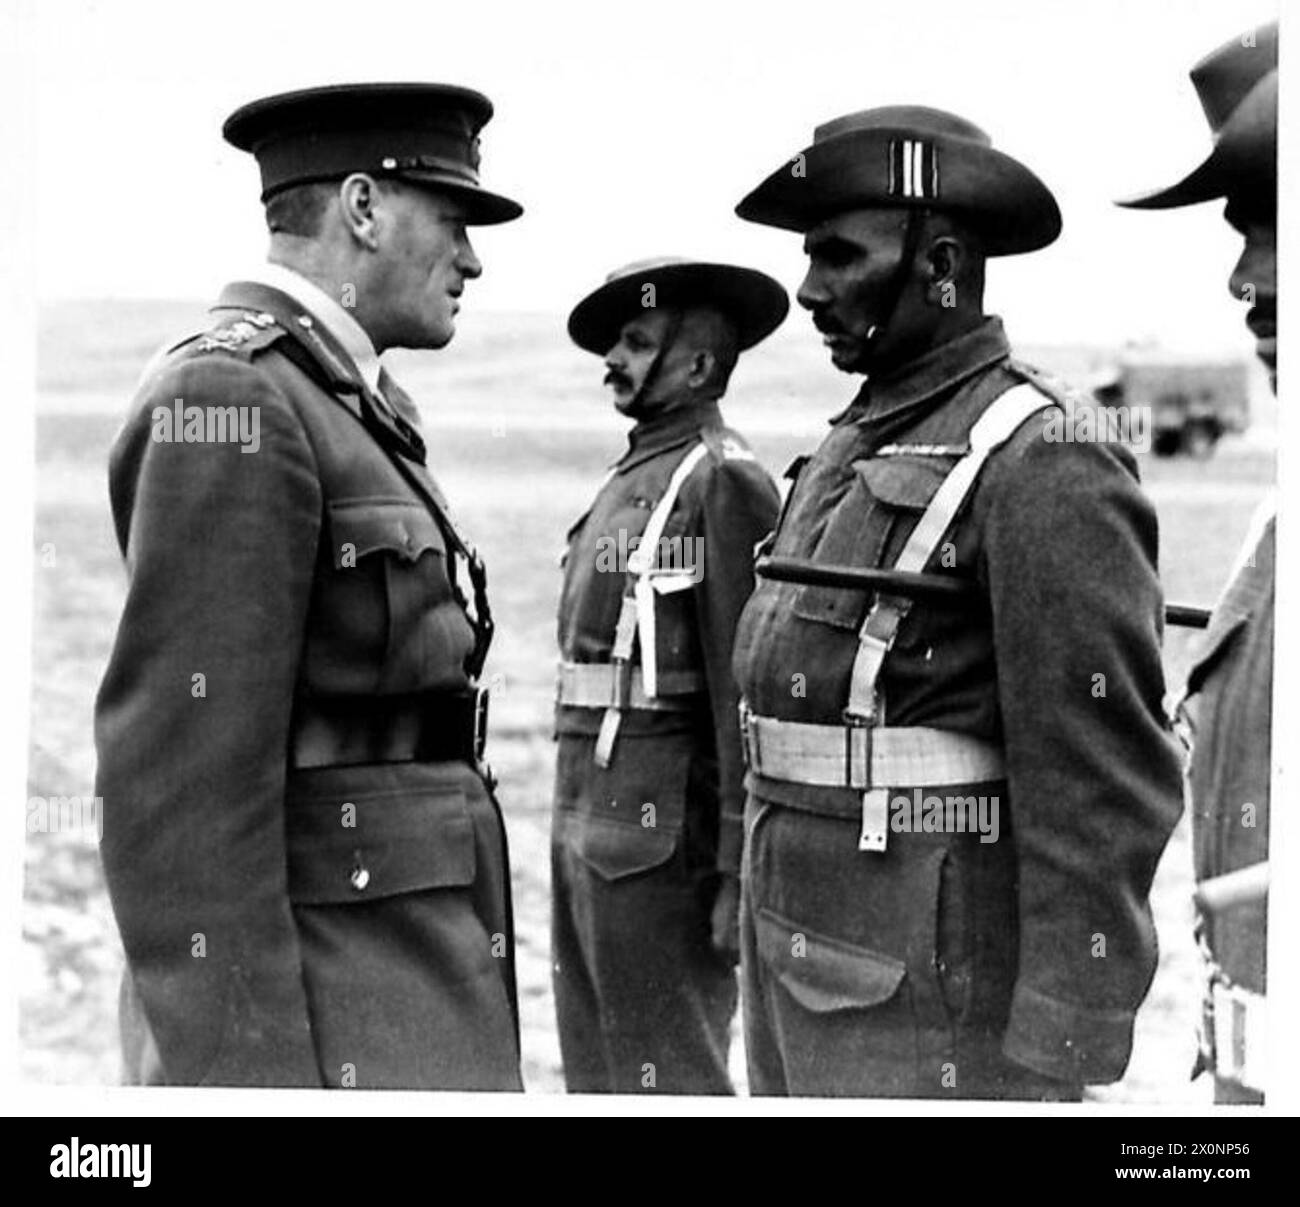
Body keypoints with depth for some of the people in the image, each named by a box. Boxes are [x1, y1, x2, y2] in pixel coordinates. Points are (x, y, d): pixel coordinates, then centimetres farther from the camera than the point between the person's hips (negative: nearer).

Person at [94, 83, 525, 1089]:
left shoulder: (332, 411, 17)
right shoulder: (231, 401, -15)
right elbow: (181, 772, -21)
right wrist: (250, 1076, -24)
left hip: (388, 993, 10)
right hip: (304, 1028, -10)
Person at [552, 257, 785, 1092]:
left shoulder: (725, 482, -11)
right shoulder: (634, 478, 18)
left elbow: (749, 694, -16)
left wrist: (739, 873, -19)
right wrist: (577, 829, 19)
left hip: (661, 830, -9)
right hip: (588, 816, 9)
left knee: (668, 1081, -5)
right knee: (599, 1074, 13)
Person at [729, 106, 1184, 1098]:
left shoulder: (1044, 465, -15)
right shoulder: (856, 449, 14)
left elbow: (1101, 789, -19)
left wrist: (1056, 1061, -20)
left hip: (932, 1003, -9)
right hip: (802, 962, 9)